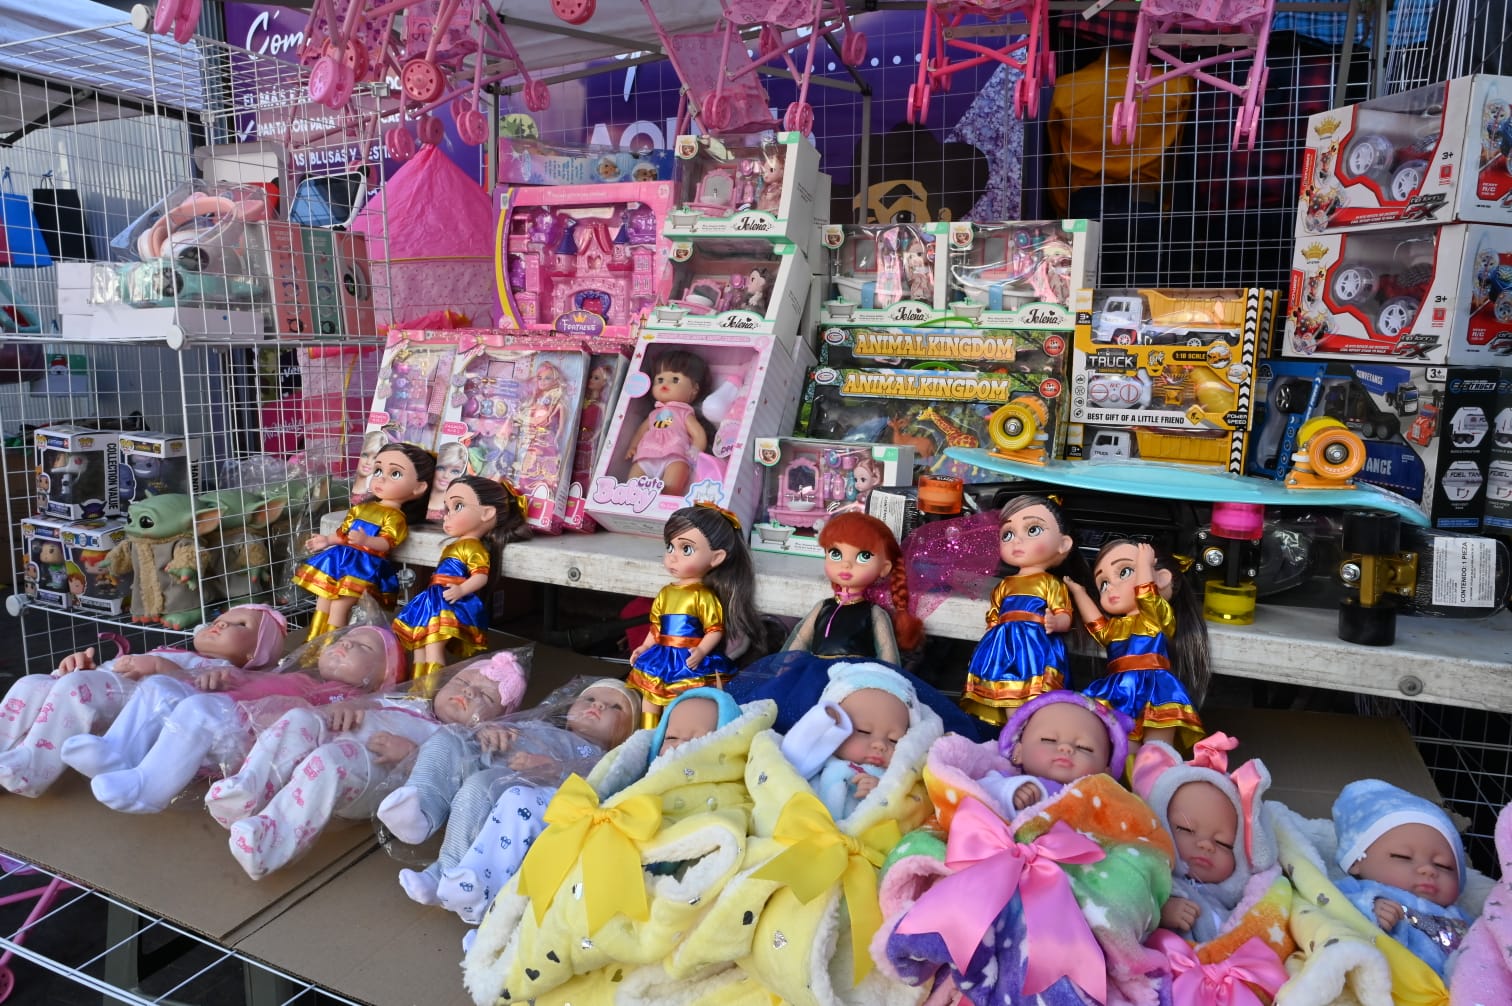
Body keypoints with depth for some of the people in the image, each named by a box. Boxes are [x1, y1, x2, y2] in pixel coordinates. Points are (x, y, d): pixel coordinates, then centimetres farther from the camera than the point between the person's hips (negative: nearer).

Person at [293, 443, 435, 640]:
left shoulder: (395, 517, -10)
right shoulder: (361, 509, 14)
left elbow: (386, 543, -23)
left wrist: (365, 540, -38)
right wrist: (327, 540, 26)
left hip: (365, 566, -8)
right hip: (341, 558, 8)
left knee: (339, 605, -13)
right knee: (323, 599, 11)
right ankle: (313, 641, 23)